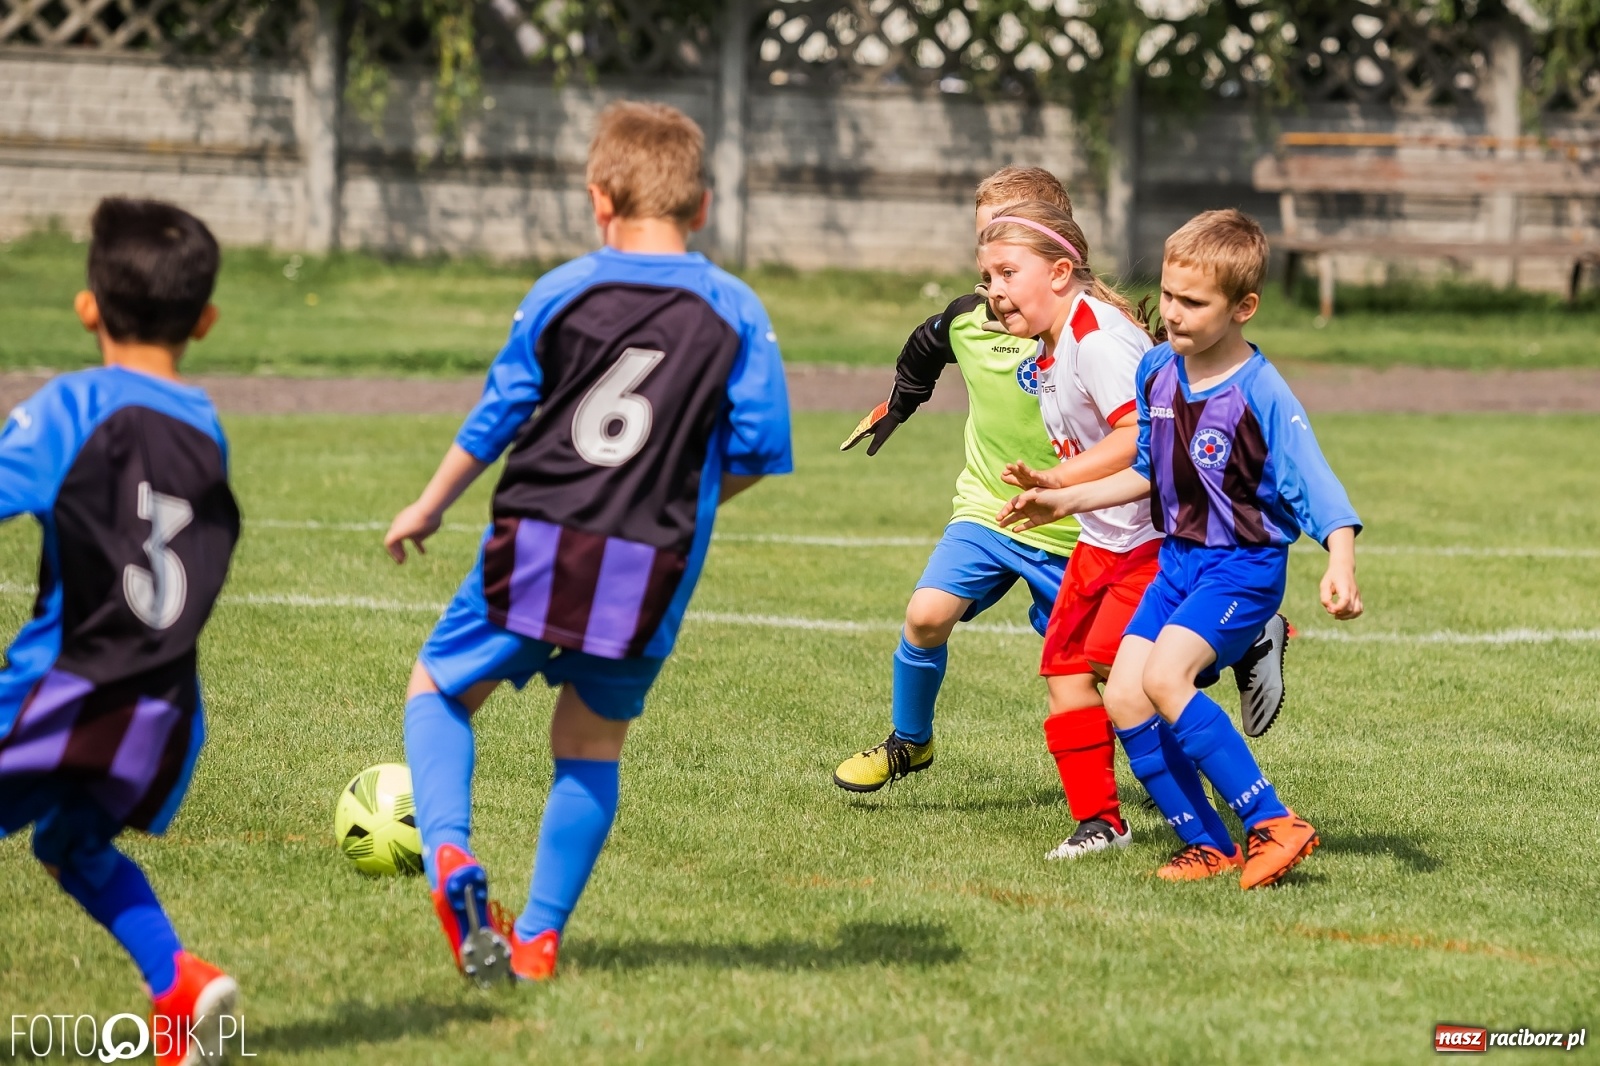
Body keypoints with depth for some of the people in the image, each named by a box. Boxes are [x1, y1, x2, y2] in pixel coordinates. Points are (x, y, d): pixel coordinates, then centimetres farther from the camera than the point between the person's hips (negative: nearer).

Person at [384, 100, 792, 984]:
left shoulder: (561, 293, 2)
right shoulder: (736, 313, 1)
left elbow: (497, 416, 8)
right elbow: (759, 448, 0)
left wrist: (430, 506, 23)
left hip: (534, 544, -1)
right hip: (649, 565, 1)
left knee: (438, 688, 17)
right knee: (591, 742, 17)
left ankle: (448, 853, -8)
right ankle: (538, 937, 13)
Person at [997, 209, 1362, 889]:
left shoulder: (1263, 397, -19)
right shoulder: (1157, 370, 3)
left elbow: (1318, 490, -24)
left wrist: (1339, 568, -40)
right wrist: (1067, 501, 18)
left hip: (1245, 565, -8)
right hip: (1178, 558, 8)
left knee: (1164, 678, -26)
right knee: (1122, 697, -3)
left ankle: (1272, 826, -20)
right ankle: (1208, 846, 5)